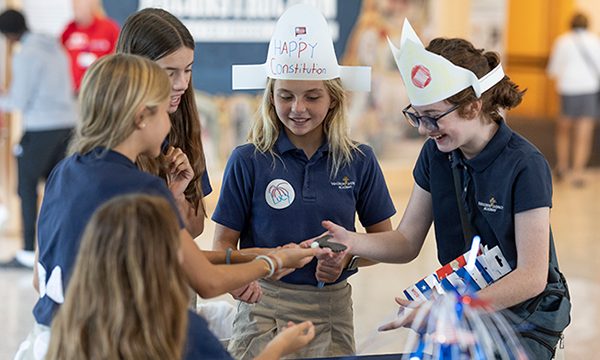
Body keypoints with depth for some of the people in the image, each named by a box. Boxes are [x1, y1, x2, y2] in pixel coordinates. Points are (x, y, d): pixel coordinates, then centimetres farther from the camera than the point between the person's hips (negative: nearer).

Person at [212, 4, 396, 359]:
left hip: (332, 312, 2)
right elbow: (224, 242, -1)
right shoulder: (248, 161, -5)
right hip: (264, 308, -2)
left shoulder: (359, 161, 1)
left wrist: (348, 258, -12)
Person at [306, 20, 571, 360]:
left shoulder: (525, 166, -20)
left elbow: (532, 277, -22)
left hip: (526, 320, -5)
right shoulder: (436, 154, 0)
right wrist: (352, 242, -17)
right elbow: (407, 242, 4)